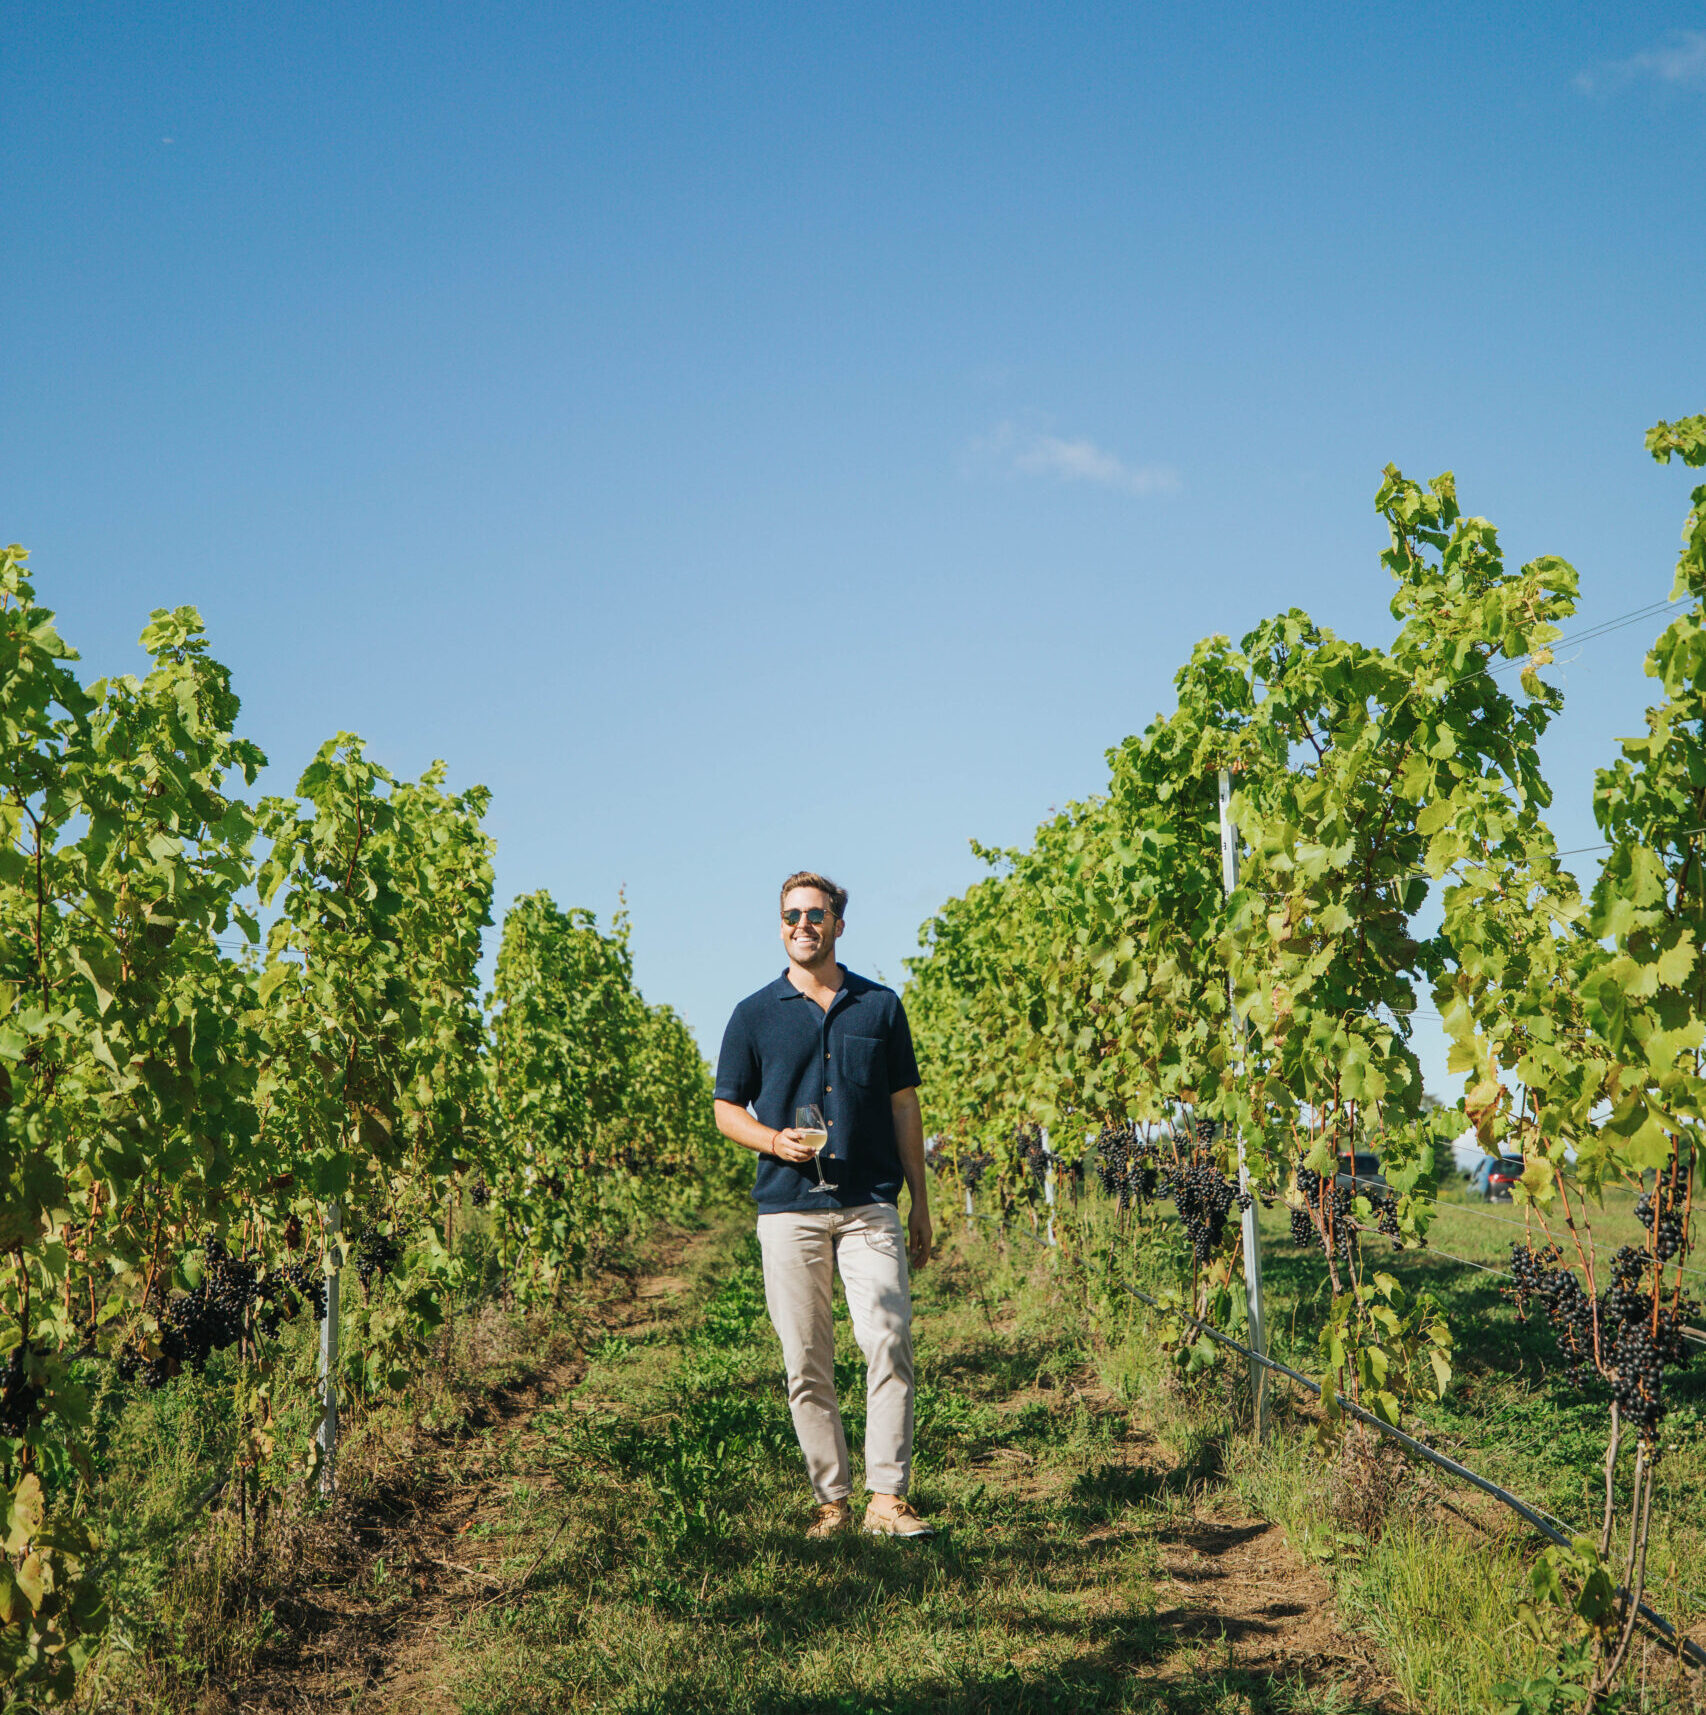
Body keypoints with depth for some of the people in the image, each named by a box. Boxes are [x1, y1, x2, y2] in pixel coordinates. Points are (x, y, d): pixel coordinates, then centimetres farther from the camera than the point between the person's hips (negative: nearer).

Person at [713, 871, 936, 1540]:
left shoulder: (881, 1006, 10)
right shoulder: (754, 1014, 7)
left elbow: (904, 1106, 14)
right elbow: (727, 1110, 11)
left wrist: (921, 1201, 10)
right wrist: (775, 1140, -10)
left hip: (872, 1207, 0)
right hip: (789, 1209, 0)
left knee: (889, 1343, -12)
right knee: (806, 1362, 2)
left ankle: (888, 1497, -8)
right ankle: (831, 1499, 11)